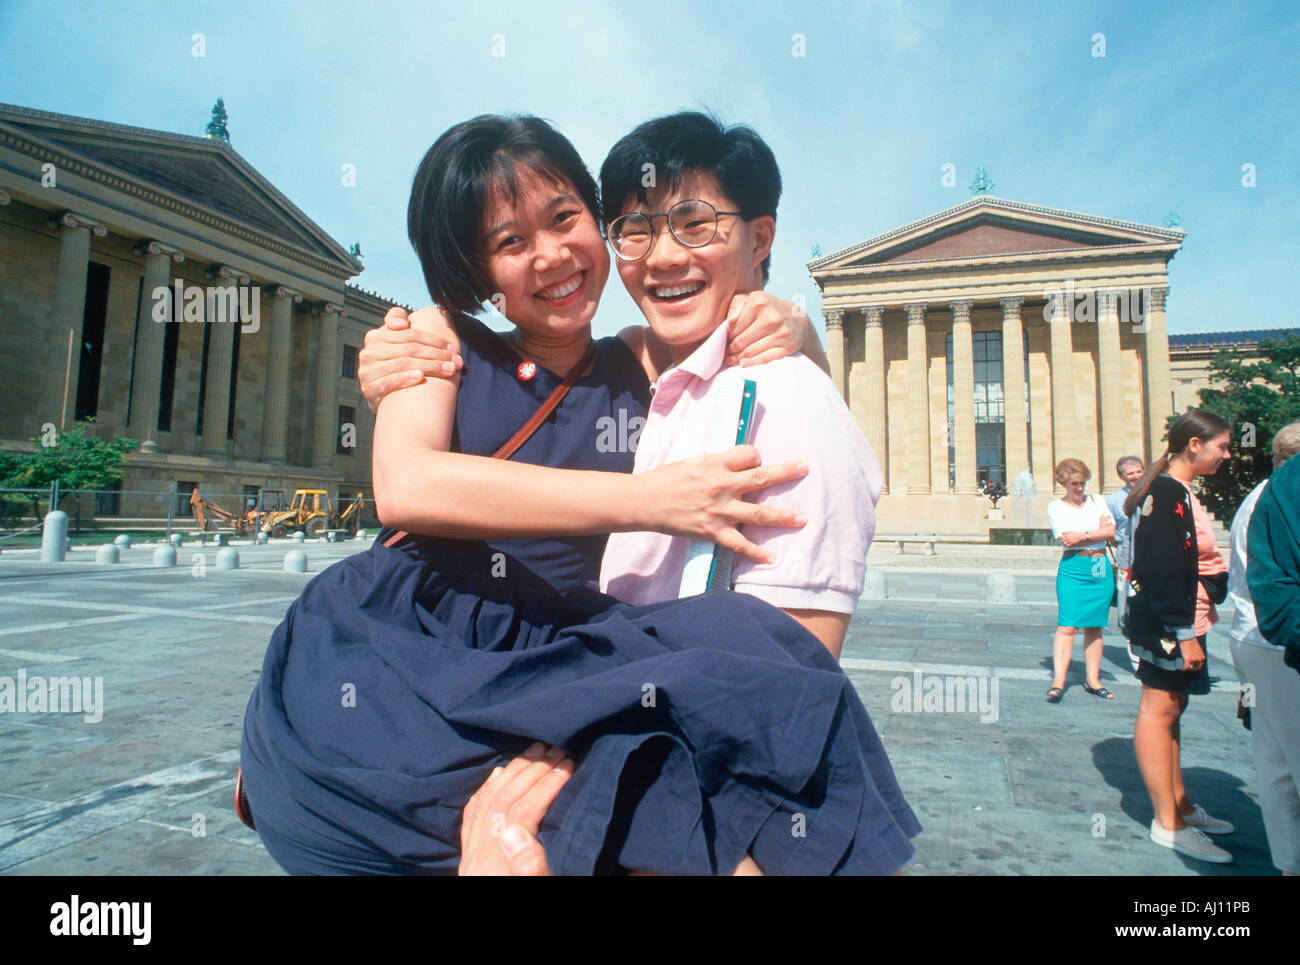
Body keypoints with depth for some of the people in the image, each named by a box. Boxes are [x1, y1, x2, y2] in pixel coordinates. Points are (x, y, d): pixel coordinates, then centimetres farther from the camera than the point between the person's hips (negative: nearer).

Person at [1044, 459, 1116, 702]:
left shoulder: (1097, 501, 14)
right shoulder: (1056, 507, 3)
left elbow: (1111, 531, 0)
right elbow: (1066, 539, -9)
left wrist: (1082, 536, -10)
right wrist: (1097, 531, -4)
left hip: (1102, 569, 4)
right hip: (1073, 569, -4)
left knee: (1095, 626, 8)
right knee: (1067, 626, -11)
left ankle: (1092, 679, 17)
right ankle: (1058, 681, -12)